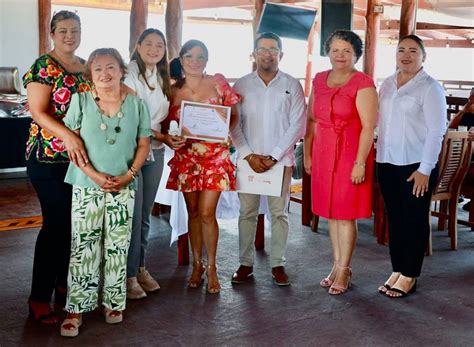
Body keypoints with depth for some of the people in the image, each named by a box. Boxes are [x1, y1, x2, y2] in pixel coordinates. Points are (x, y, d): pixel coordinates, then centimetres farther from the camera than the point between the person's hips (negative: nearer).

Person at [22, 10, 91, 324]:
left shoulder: (87, 67, 13)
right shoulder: (44, 66, -7)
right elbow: (38, 112, -16)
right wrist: (68, 136, -31)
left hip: (81, 157, 7)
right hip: (50, 158, -6)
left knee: (74, 223, 10)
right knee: (57, 224, -6)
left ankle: (64, 283, 26)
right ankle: (39, 298, 6)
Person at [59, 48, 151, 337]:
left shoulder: (137, 104, 3)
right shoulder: (81, 101, 0)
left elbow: (144, 145, 5)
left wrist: (128, 175, -9)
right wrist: (95, 175, -13)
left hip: (124, 188, 1)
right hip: (86, 186, -1)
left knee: (118, 248, 7)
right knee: (83, 247, 1)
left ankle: (114, 303, 21)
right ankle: (76, 309, 10)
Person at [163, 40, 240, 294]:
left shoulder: (218, 83, 0)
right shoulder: (173, 90, 3)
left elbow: (234, 115, 4)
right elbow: (167, 125, 8)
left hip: (214, 155, -2)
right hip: (185, 156, 2)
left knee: (206, 213, -5)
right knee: (193, 212, 10)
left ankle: (211, 267, 12)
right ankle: (197, 265, 24)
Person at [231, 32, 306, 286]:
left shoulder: (292, 85, 3)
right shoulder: (242, 85, 6)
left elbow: (297, 125, -2)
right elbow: (234, 124, 2)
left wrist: (274, 156, -9)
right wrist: (249, 155, -9)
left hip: (281, 160, -1)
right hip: (248, 159, 1)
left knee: (279, 213, 4)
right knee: (247, 213, 4)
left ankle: (278, 264, 13)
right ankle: (245, 263, 14)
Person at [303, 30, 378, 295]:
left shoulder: (363, 84, -9)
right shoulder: (319, 80, 9)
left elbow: (368, 127, -13)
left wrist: (360, 163, -18)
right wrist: (307, 154, 12)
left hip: (350, 154, -6)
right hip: (323, 154, 6)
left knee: (345, 214, 0)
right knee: (330, 212, 11)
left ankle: (343, 270, 12)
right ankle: (338, 265, 23)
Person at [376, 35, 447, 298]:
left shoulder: (430, 87, -7)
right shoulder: (387, 84, 11)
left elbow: (436, 131, -11)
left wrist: (425, 170, -15)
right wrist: (379, 154, 9)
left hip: (416, 165, -6)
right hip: (387, 163, 6)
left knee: (414, 220, 3)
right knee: (394, 218, 11)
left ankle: (409, 276, 13)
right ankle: (397, 270, 22)